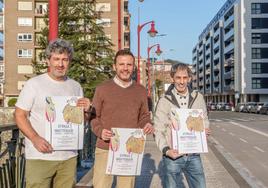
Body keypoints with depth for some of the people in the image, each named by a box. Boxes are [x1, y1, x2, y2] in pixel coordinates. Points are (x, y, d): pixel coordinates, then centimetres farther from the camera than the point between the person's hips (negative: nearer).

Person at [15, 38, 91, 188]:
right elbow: (20, 115, -5)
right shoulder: (34, 84, -4)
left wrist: (86, 110, -6)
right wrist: (35, 139, -18)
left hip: (69, 156, 4)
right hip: (40, 156, -4)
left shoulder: (76, 87, 10)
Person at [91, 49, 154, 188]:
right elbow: (93, 116, 3)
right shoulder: (102, 89, 0)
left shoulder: (141, 91, 8)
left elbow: (144, 117, 15)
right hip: (105, 149, -2)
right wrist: (100, 131, -15)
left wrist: (147, 125, -7)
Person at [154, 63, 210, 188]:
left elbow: (204, 121, 15)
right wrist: (166, 150, -21)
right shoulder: (164, 101, -5)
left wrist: (205, 130, -8)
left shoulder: (198, 97, 4)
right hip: (173, 155, -2)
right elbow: (158, 130, -5)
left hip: (194, 155, 3)